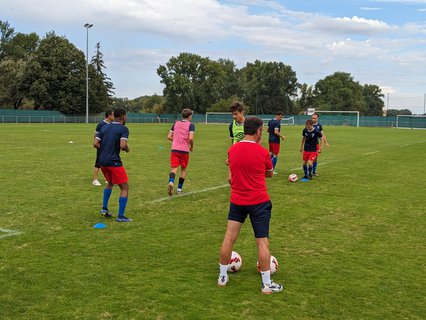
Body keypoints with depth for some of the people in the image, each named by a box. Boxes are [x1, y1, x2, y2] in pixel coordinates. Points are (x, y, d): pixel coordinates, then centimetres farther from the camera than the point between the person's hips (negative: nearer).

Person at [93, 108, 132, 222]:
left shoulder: (104, 127, 11)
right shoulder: (123, 129, -8)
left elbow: (95, 143, 6)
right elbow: (122, 145, -21)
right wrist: (127, 149, 1)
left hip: (102, 161, 7)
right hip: (114, 162, -7)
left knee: (110, 182, 31)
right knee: (124, 187, 3)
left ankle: (104, 208, 28)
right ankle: (121, 216, 1)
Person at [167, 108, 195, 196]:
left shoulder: (176, 123, 11)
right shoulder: (191, 125, -3)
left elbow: (169, 137, 10)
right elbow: (191, 138, -17)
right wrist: (191, 146, 2)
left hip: (174, 149, 2)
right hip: (184, 150, -2)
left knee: (174, 168, -4)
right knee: (183, 169, 15)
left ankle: (171, 182, -33)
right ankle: (179, 189, 17)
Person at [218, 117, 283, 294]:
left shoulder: (232, 150, 0)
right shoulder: (262, 152, -12)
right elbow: (270, 173, 6)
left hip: (237, 201, 4)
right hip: (259, 202, -4)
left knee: (229, 237, 10)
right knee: (262, 242, 3)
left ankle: (222, 276, 22)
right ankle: (267, 284, 10)